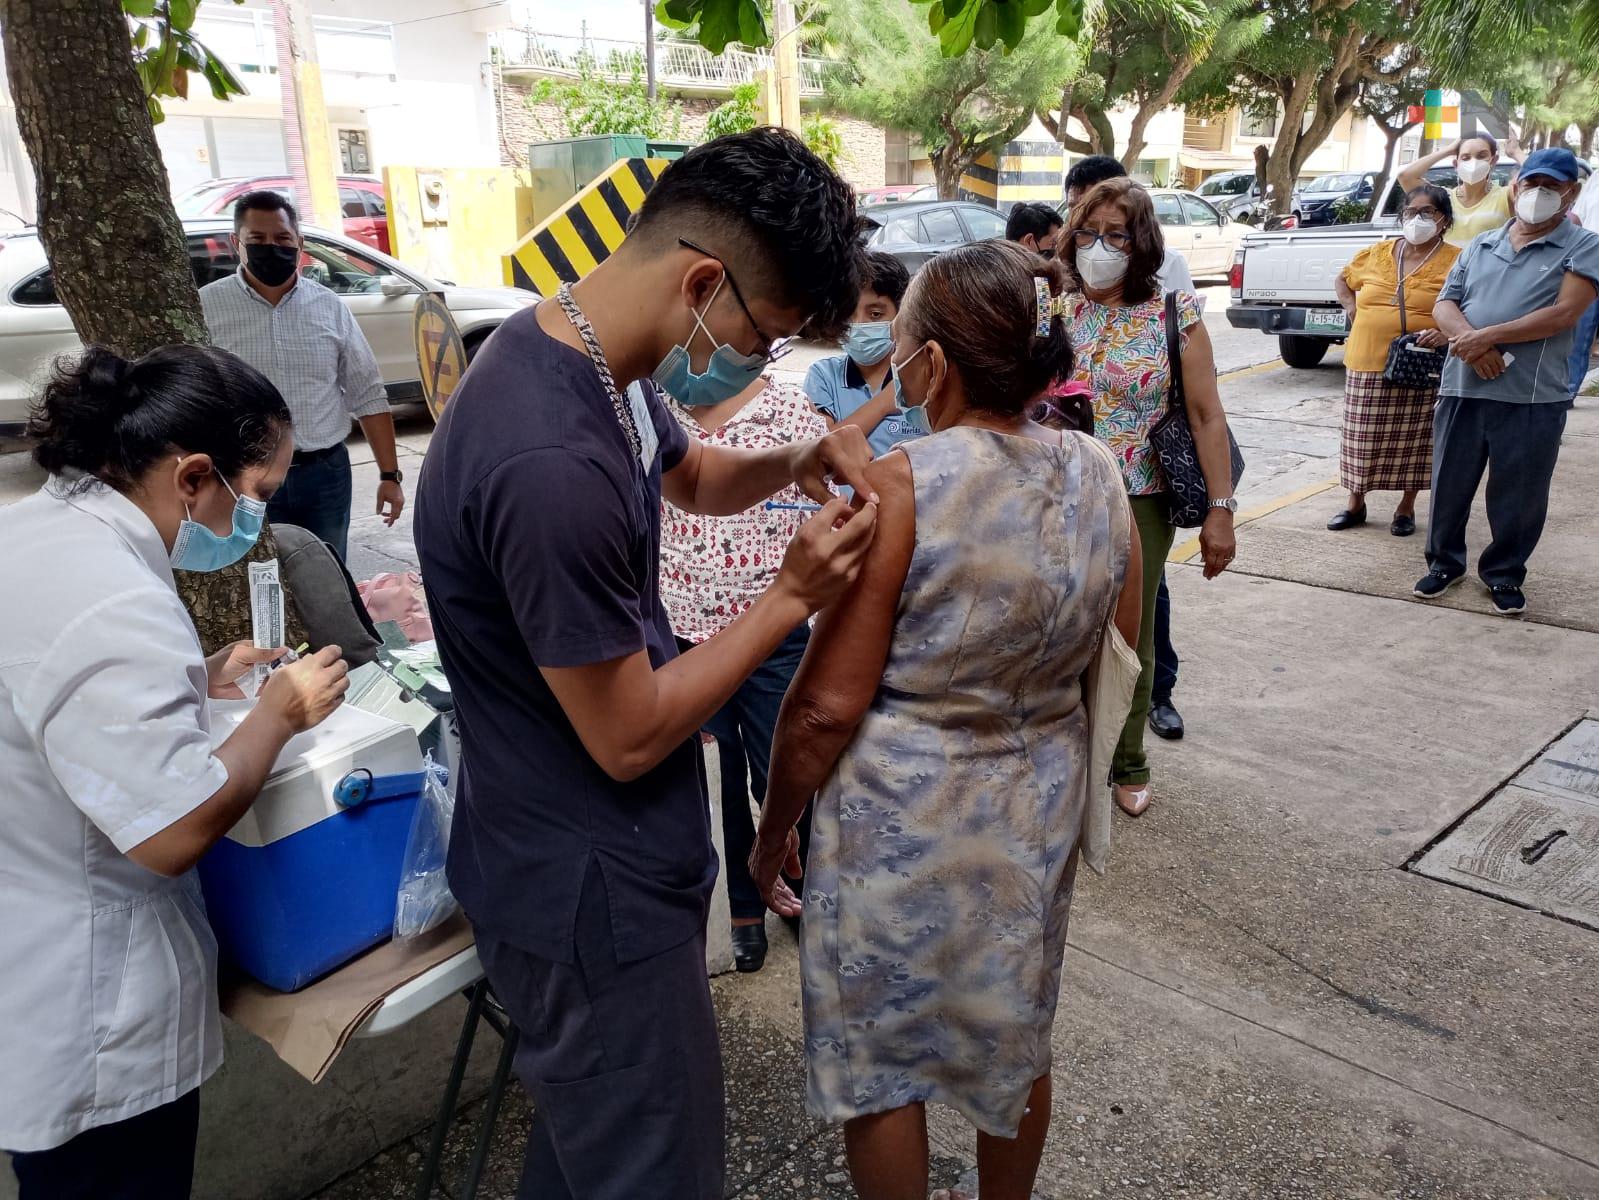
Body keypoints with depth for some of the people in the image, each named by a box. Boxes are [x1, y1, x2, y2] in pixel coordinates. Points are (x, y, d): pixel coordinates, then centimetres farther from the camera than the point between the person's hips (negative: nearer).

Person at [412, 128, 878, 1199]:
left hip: (588, 862, 10)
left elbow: (689, 473, 18)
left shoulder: (596, 359, -2)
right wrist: (793, 596, -16)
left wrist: (792, 464, -2)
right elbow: (631, 736, -25)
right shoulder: (551, 464, -34)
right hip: (590, 898, -9)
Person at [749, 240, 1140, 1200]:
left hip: (904, 821, -6)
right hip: (1040, 807, 6)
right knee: (1016, 1039, 26)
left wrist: (774, 832, -5)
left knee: (879, 1062, 17)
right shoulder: (1100, 473, -5)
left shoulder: (903, 487, -22)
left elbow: (829, 705, -19)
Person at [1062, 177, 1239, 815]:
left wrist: (1220, 510, -11)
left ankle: (1128, 762, 31)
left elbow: (1207, 416, -5)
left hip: (1140, 503, -1)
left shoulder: (1175, 315, -5)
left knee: (1130, 639, 11)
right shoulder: (1057, 313, 1)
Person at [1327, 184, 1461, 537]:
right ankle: (1356, 503, 23)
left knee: (1414, 440, 6)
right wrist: (1351, 307, 8)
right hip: (1368, 365, 3)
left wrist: (1447, 334, -22)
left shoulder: (1456, 262, -4)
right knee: (1362, 438, 8)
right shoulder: (1376, 253, 8)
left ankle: (1406, 507, 22)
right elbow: (1342, 280, 24)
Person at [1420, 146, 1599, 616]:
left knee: (1519, 495, 4)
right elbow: (1445, 304, 8)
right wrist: (1469, 340, -13)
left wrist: (1489, 337, -15)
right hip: (1462, 388, 4)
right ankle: (1445, 562, 26)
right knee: (1450, 482, 10)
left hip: (1532, 398, -3)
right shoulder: (1481, 246, 15)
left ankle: (1504, 574, 20)